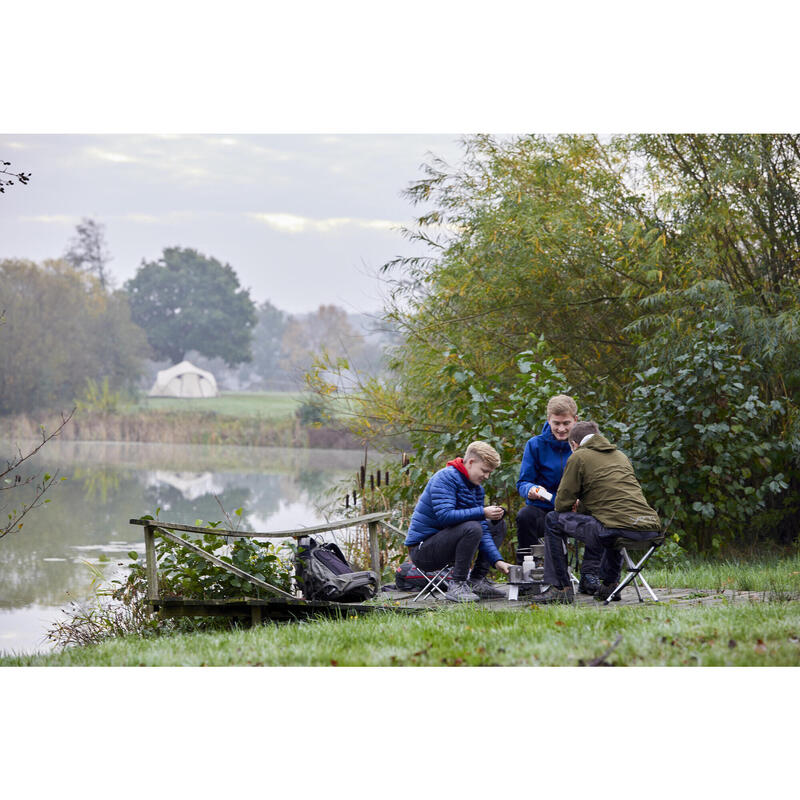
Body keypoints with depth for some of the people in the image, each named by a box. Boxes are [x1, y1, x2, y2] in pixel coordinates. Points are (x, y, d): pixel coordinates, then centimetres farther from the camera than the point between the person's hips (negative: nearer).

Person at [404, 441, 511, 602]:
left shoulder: (477, 489, 10)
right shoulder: (445, 478, -16)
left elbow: (482, 531, 3)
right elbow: (444, 516, -30)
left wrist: (497, 560, -10)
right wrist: (482, 513, -28)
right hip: (422, 550, -9)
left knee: (498, 525, 13)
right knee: (471, 527, -31)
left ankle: (477, 581, 3)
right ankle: (457, 585, -22)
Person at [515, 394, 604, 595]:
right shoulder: (536, 445, -1)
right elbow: (522, 483, -2)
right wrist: (531, 490, -28)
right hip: (543, 512, 0)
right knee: (525, 516, -34)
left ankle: (589, 576, -20)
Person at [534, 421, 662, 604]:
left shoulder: (578, 457, 6)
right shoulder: (621, 455, 26)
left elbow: (562, 504, 7)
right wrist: (584, 509, 44)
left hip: (618, 531, -7)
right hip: (651, 528, 7)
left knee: (553, 521, 9)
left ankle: (561, 588, 8)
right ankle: (609, 584, 33)